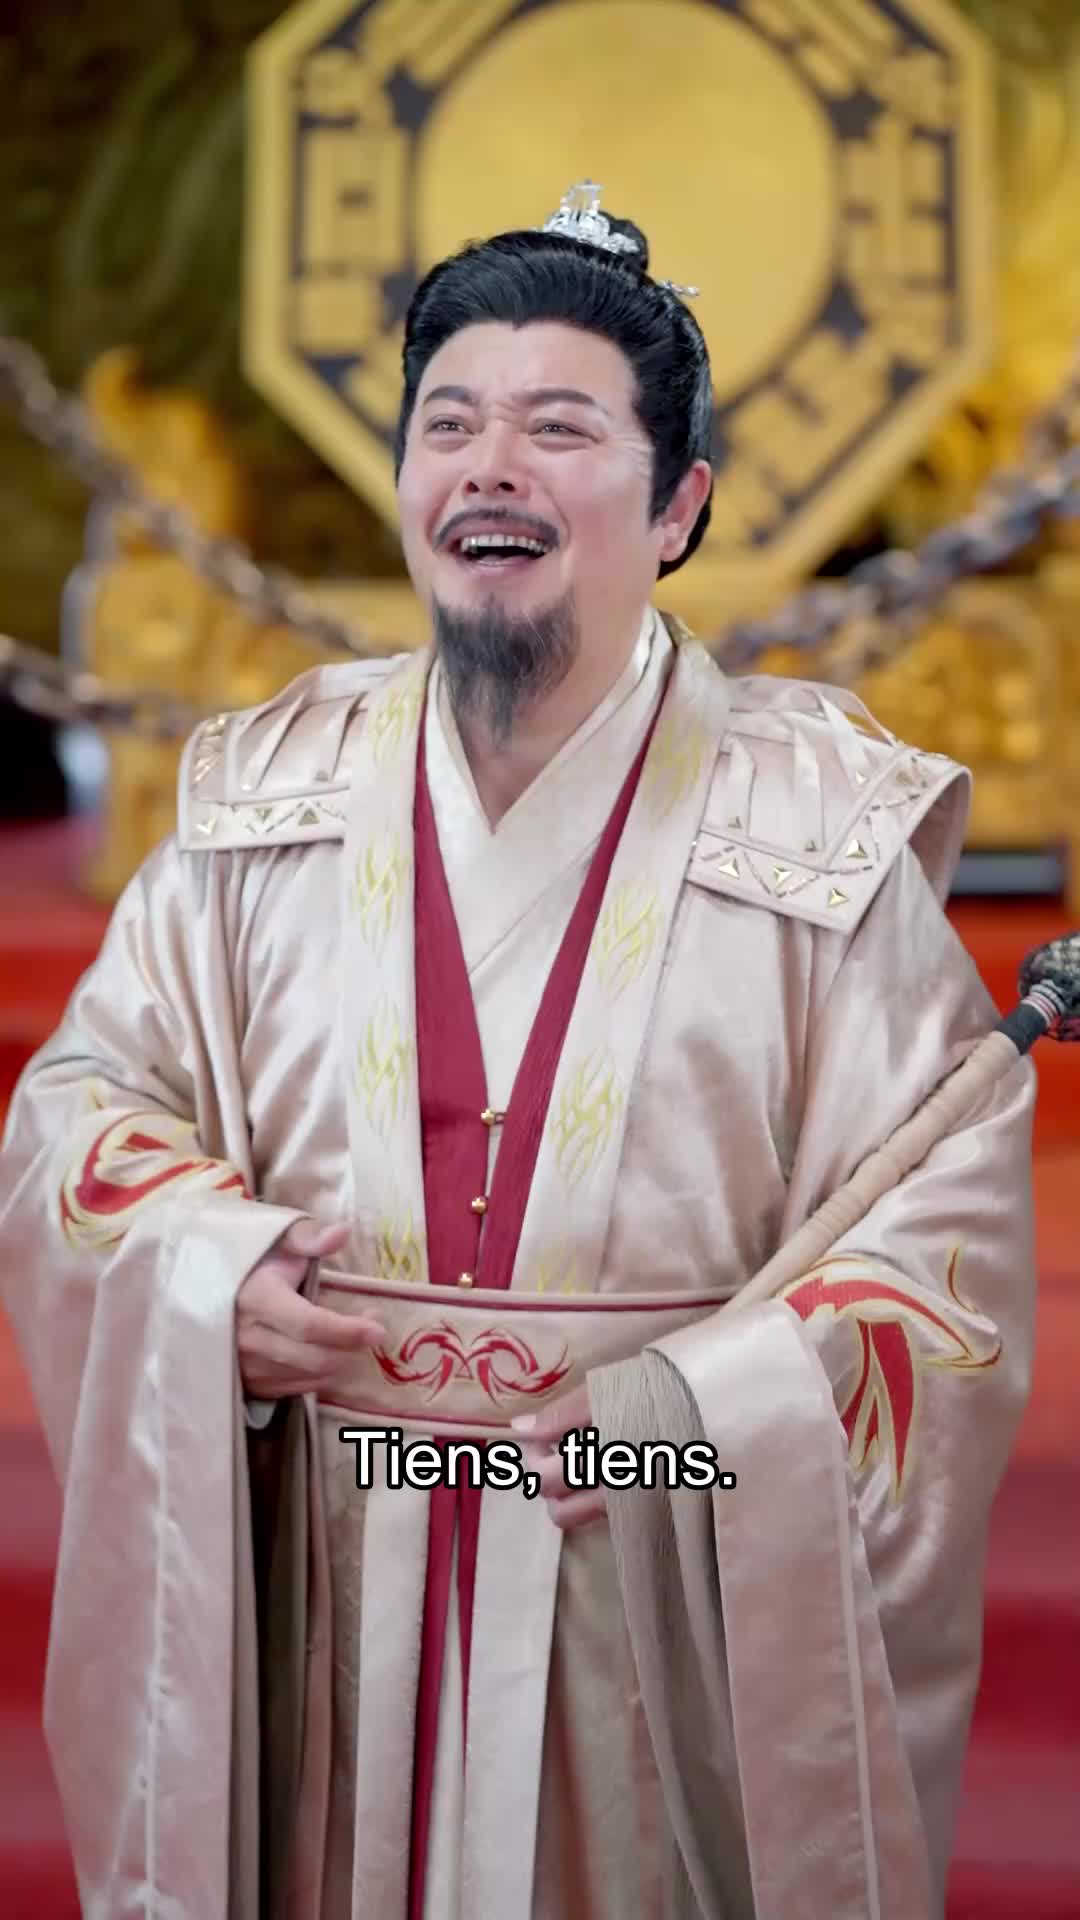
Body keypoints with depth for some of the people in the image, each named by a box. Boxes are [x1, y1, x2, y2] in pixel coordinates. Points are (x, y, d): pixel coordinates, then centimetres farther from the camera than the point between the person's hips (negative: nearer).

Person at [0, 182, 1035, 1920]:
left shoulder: (821, 831, -7)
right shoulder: (267, 796, 4)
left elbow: (954, 1230, -9)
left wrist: (671, 1416, -20)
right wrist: (213, 1276, -11)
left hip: (667, 1598, -2)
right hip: (320, 1593, 3)